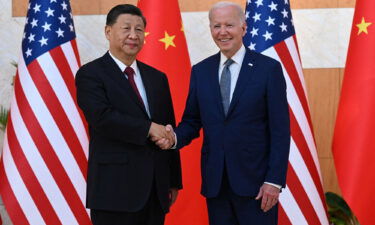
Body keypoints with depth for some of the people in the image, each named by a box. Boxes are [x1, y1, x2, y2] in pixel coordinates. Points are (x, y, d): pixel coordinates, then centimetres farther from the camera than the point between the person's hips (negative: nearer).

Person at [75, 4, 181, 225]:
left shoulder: (157, 78, 15)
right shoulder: (90, 74, -3)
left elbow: (168, 132, 16)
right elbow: (102, 117, -19)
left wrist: (174, 181, 13)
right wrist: (148, 128, -15)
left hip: (156, 190, 6)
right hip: (115, 188, -5)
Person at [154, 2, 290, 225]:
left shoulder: (269, 68, -4)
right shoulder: (200, 71, 8)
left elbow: (280, 130, -6)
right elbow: (192, 121, 12)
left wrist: (274, 180, -12)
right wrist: (174, 138, -10)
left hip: (255, 180, -3)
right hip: (214, 181, 4)